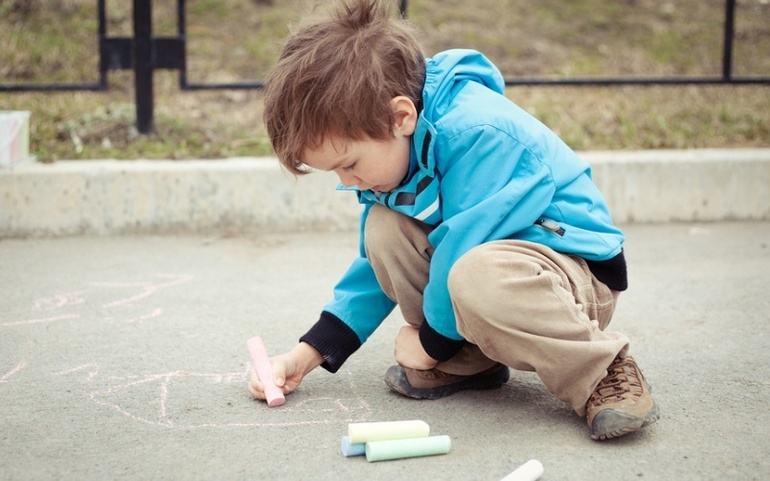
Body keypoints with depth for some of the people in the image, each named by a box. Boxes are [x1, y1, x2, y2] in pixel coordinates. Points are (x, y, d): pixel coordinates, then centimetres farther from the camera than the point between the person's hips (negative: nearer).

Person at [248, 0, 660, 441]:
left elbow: (467, 247, -26)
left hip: (578, 272, -8)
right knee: (383, 228, -10)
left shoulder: (477, 132, -27)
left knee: (478, 276, -39)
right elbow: (377, 266, 10)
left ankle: (602, 370, -17)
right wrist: (309, 353, 3)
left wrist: (430, 338, -10)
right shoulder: (390, 150, 2)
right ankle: (467, 363, -2)